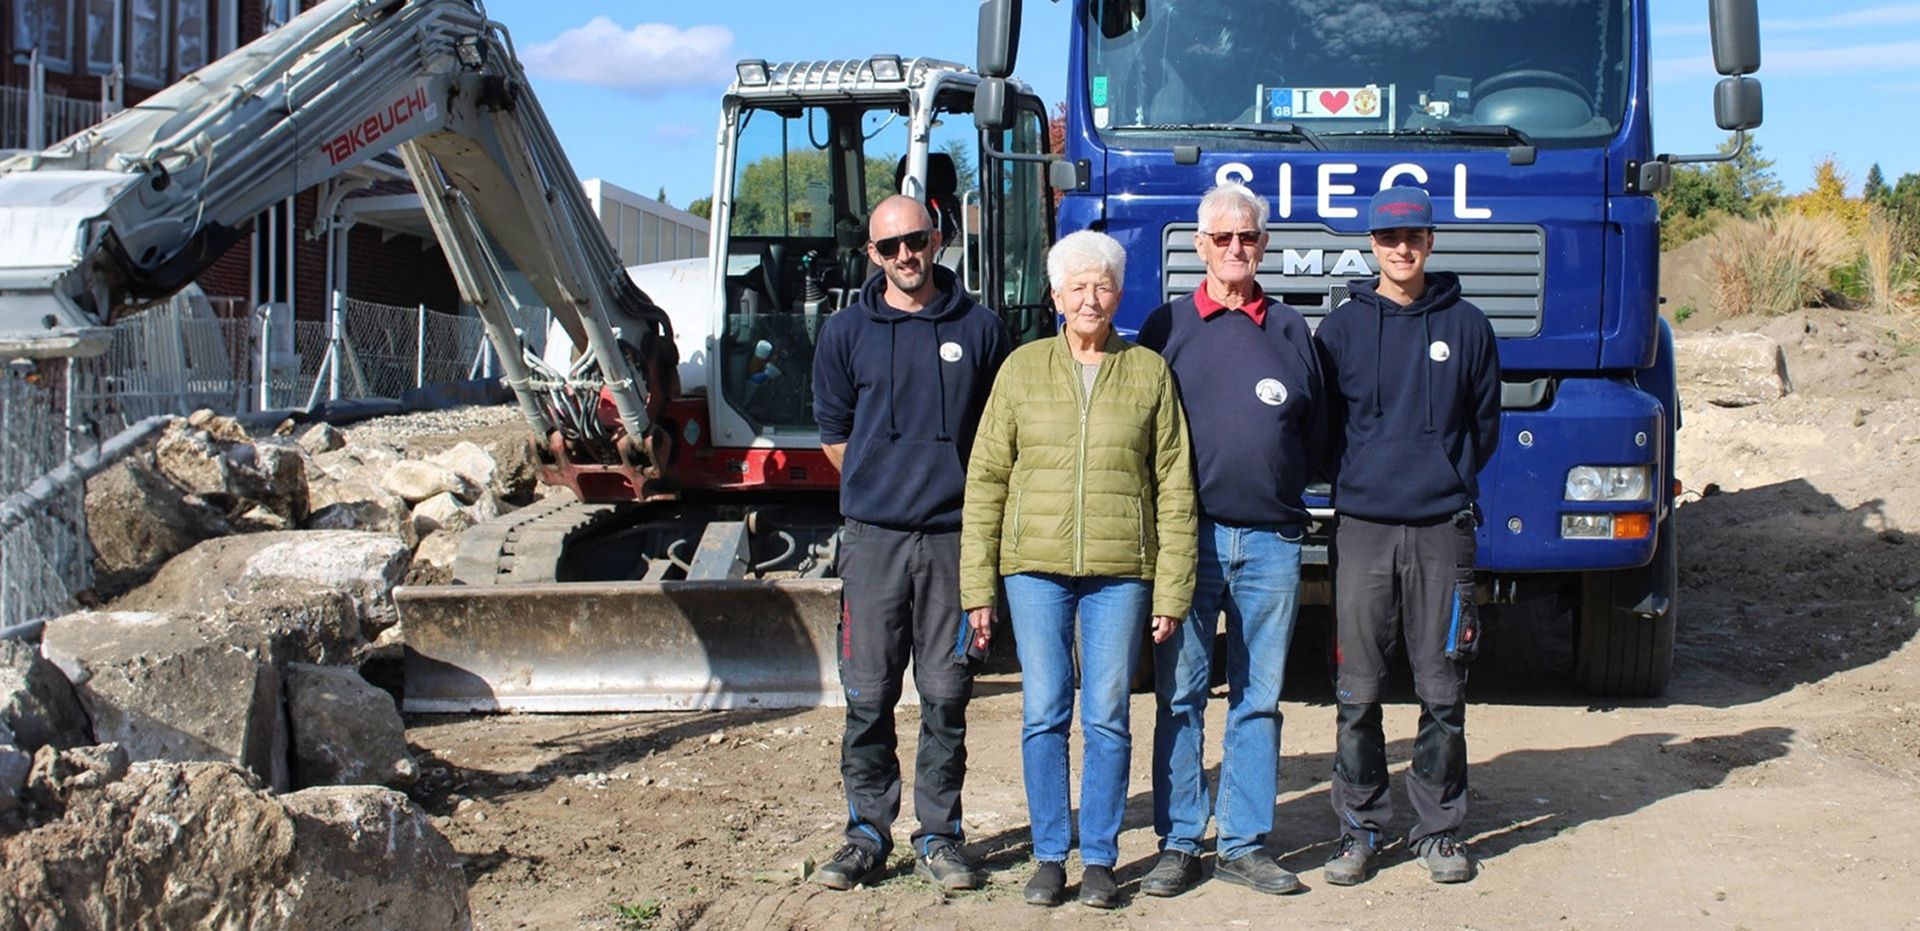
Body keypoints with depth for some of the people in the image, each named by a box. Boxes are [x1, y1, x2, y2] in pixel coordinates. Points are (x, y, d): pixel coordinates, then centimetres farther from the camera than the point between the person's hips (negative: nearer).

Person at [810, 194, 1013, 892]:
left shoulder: (979, 327, 5)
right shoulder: (846, 331, 6)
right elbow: (834, 433, 15)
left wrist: (968, 499, 10)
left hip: (954, 537, 0)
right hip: (874, 538, 0)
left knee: (946, 695, 3)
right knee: (868, 695, 1)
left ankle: (939, 838, 11)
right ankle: (868, 833, 11)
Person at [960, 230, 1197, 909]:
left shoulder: (1149, 373, 6)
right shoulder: (1022, 368, 7)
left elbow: (1175, 488, 5)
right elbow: (986, 478, 6)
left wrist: (1172, 591, -1)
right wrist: (977, 585, 1)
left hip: (1120, 572, 0)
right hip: (1035, 567, 1)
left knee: (1107, 719, 3)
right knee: (1043, 715, 3)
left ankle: (1099, 859, 14)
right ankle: (1049, 856, 14)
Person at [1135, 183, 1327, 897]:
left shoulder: (1290, 329, 11)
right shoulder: (1168, 326, 6)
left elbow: (1316, 432, 18)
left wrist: (1282, 490, 9)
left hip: (1271, 540, 2)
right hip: (1189, 536, -2)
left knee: (1260, 700, 5)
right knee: (1180, 696, 0)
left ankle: (1245, 845, 11)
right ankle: (1178, 844, 7)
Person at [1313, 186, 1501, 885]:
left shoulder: (1466, 326, 8)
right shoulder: (1341, 328, 7)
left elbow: (1484, 424, 14)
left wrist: (1450, 480, 7)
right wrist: (1354, 486, 6)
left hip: (1443, 529, 0)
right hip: (1363, 529, 0)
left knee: (1442, 691, 3)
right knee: (1356, 695, 1)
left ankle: (1439, 830, 13)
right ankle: (1359, 830, 11)